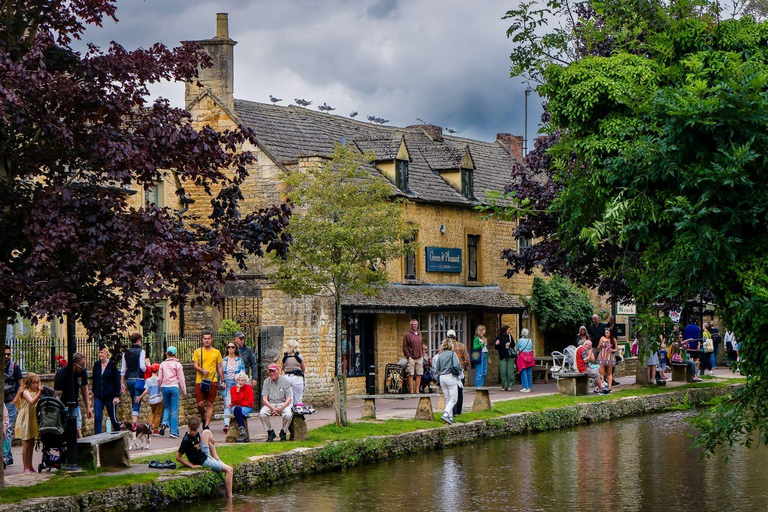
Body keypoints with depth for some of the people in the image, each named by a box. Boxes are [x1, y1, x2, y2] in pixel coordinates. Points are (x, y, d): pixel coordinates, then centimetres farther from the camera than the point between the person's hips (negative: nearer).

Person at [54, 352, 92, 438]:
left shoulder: (82, 372, -5)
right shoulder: (62, 373, -24)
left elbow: (84, 389, 9)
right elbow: (57, 396, -27)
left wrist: (88, 407, 9)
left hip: (74, 406, 5)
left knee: (78, 431, -4)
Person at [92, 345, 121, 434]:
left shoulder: (112, 365, -7)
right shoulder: (96, 365, 5)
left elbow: (117, 381, -6)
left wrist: (117, 396, -11)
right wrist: (94, 392, 17)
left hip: (110, 396, -3)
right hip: (98, 396, 3)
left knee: (113, 417, 7)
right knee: (97, 417, -8)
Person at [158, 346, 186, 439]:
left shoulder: (162, 364, 5)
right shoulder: (177, 365, -1)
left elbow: (159, 378, 7)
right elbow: (181, 379, 2)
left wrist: (160, 388, 22)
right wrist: (184, 391, 9)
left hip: (165, 387, 3)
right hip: (174, 387, -2)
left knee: (166, 407, 19)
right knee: (174, 410, 0)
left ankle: (165, 423, -8)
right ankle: (174, 431, -3)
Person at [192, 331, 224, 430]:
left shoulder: (216, 352, 11)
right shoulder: (197, 352, 7)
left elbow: (219, 368, 14)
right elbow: (195, 365, -1)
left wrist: (222, 380, 8)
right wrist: (202, 370, -20)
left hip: (212, 381, 1)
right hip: (200, 381, -1)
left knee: (210, 404, -2)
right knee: (200, 404, -4)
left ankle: (206, 425, 1)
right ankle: (203, 418, 24)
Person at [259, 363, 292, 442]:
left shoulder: (284, 381, 0)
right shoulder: (267, 381, 6)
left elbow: (289, 398, -4)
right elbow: (264, 399, 0)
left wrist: (281, 408, -22)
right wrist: (272, 408, -18)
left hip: (283, 404, -1)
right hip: (270, 404, 1)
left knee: (288, 415, -33)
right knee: (262, 414, -30)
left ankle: (283, 432, -5)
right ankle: (270, 432, -8)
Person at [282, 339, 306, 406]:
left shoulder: (284, 357, 0)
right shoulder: (299, 357, -8)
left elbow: (283, 369, 12)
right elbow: (304, 369, 3)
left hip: (287, 377, 3)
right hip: (297, 377, -3)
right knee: (298, 399, 3)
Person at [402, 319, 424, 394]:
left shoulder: (419, 334, 15)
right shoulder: (408, 334, -2)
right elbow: (404, 347, -4)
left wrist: (422, 354, 12)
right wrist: (408, 356, -10)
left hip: (419, 357, 5)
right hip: (411, 358, -5)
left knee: (419, 374, 3)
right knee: (411, 374, -4)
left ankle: (417, 389, 9)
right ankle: (411, 390, -2)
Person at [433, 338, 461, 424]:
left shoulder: (440, 356, 11)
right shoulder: (452, 354, -4)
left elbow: (436, 370, 12)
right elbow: (456, 366, -14)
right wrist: (458, 372, 7)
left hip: (442, 378, 6)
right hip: (450, 377, -6)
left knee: (447, 399, 13)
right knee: (453, 399, -4)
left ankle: (450, 417, 10)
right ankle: (445, 414, -22)